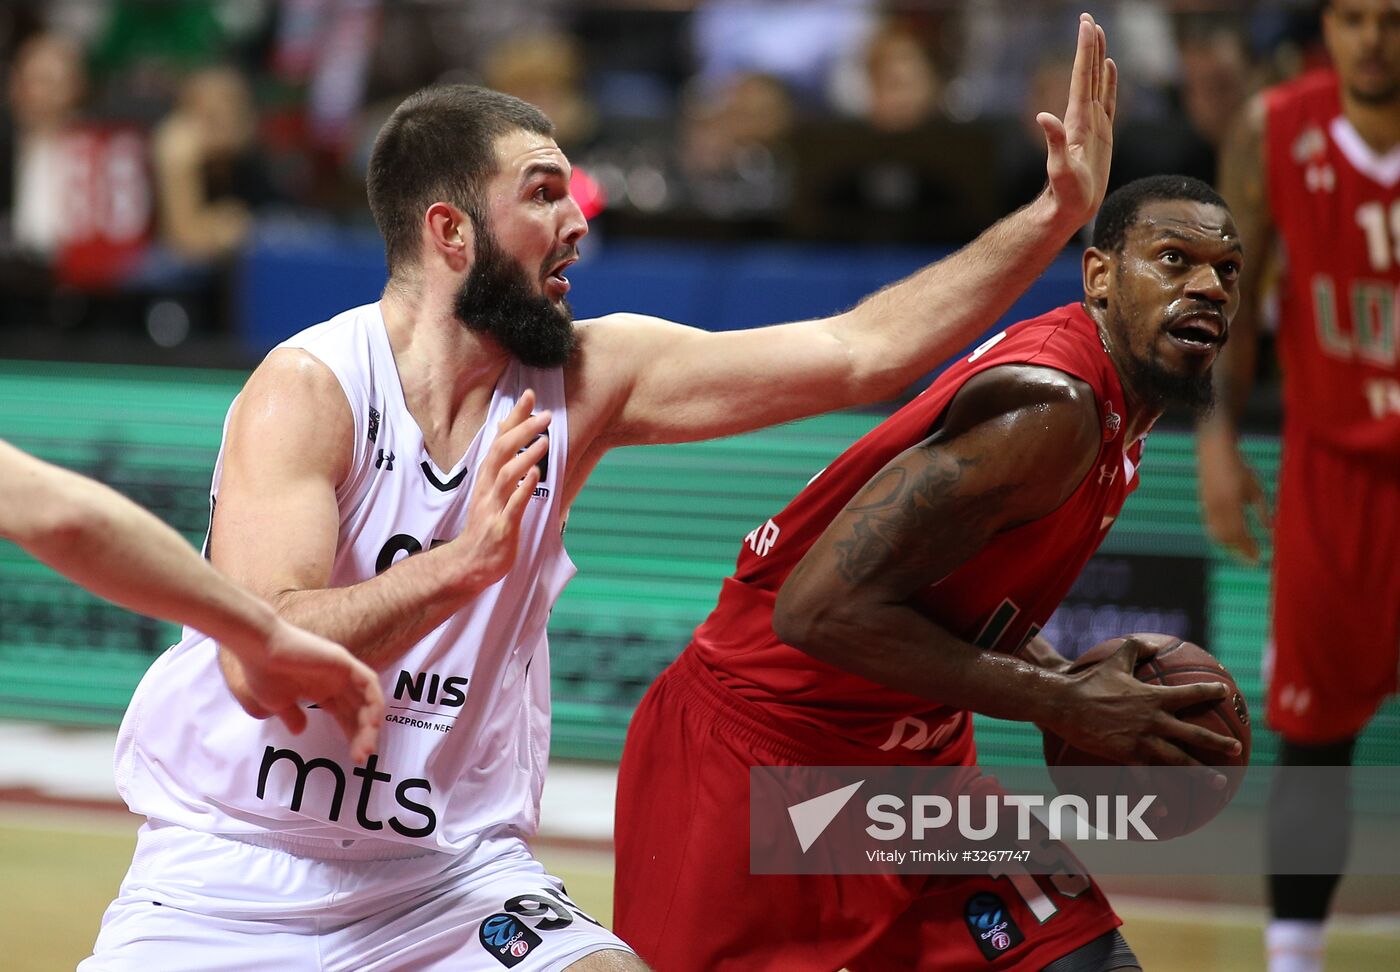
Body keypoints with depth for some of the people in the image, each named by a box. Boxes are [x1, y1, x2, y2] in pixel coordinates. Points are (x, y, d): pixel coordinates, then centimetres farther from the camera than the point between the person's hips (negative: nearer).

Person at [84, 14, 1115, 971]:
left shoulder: (588, 377, -2)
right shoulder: (308, 389, -16)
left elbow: (859, 353, -3)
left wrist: (1058, 214, -6)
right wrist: (467, 562, -37)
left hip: (456, 871, 3)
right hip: (238, 869, -3)